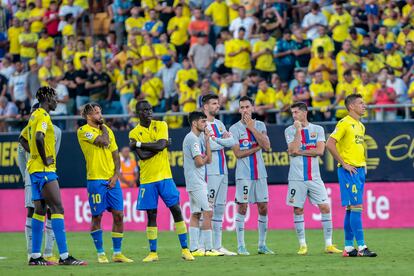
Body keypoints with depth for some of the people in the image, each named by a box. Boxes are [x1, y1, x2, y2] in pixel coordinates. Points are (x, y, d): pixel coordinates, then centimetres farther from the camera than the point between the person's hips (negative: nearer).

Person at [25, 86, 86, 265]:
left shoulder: (35, 115, 16)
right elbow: (39, 138, -29)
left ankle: (35, 256, 12)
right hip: (44, 170, -10)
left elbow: (25, 137, 28)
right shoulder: (43, 116, -13)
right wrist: (45, 160, -19)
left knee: (39, 210, 11)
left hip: (35, 169, 10)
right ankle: (64, 256, -18)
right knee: (57, 209, -13)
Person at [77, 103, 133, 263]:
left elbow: (115, 155, 15)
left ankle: (117, 253, 8)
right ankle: (101, 254, 7)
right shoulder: (83, 131, -5)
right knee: (97, 217, -1)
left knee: (118, 215, 2)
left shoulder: (108, 130, 15)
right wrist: (103, 128, 1)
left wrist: (116, 175, 1)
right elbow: (104, 141, -18)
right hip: (96, 180, -6)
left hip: (112, 180, 6)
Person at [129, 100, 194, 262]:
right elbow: (142, 155, -12)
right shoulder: (134, 133, 1)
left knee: (176, 210, -3)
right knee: (151, 215, 2)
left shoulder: (161, 126, 3)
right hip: (147, 179, 0)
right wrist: (159, 145, -10)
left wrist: (139, 144, -12)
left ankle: (185, 249, 2)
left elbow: (161, 145, -14)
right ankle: (153, 253, 9)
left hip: (165, 176, 0)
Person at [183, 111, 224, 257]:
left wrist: (207, 140, 5)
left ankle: (194, 249, 8)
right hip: (196, 181, -10)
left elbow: (208, 160, 10)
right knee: (208, 212, -11)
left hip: (198, 182, 10)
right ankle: (208, 248, -12)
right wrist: (205, 158, 4)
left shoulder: (199, 138, 17)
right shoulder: (192, 138, -13)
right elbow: (199, 162, -18)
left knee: (195, 214, 8)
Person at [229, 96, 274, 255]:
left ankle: (262, 245, 13)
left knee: (263, 208, 4)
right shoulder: (235, 128, -2)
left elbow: (267, 146, -6)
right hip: (244, 175, -4)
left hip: (260, 173, 4)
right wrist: (258, 147, -6)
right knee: (242, 208, -4)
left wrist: (252, 128, -8)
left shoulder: (260, 125, 8)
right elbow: (238, 153, -9)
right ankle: (241, 246, 0)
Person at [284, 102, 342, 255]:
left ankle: (328, 244, 2)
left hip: (314, 177, 1)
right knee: (298, 210, 0)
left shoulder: (318, 129, 6)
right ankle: (302, 245, 10)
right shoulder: (290, 130, 3)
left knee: (325, 208, -4)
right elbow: (293, 150, -13)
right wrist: (298, 130, -11)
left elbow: (320, 150, -8)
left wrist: (299, 152, -10)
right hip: (297, 178, -1)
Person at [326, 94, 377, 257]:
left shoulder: (360, 126, 17)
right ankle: (361, 247, -15)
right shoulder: (344, 124, -10)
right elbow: (330, 144, -17)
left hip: (359, 170, 9)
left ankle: (348, 248, 11)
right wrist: (344, 164, -16)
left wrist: (363, 164, 14)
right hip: (349, 171, -9)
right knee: (356, 207, -12)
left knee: (351, 209, 9)